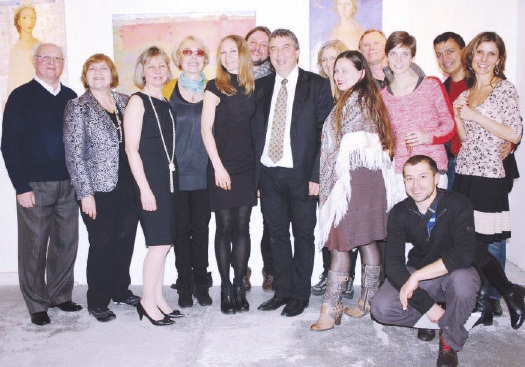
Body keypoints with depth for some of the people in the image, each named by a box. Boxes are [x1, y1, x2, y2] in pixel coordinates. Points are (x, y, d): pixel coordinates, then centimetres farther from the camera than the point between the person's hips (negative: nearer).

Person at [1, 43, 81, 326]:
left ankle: (61, 296, 26)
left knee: (66, 244, 10)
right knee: (34, 247, 4)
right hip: (34, 186, -4)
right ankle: (37, 305, 18)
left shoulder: (70, 97, 10)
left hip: (68, 185, 4)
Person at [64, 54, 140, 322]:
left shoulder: (124, 102, 10)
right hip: (99, 189, -4)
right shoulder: (77, 107, -3)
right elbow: (74, 154, -7)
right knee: (101, 245, 4)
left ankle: (121, 290, 31)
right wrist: (85, 193, -12)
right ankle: (97, 302, 20)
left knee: (125, 241, 12)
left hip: (128, 187, 5)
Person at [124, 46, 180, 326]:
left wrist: (171, 178, 7)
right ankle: (147, 301, 8)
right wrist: (144, 189, -16)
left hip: (168, 177, 7)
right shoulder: (138, 102, -6)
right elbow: (131, 149, -12)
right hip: (148, 178, -7)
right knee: (160, 242, -7)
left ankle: (158, 298, 21)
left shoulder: (165, 104, 15)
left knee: (163, 242, 10)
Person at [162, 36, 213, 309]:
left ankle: (201, 284, 18)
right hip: (177, 171, 0)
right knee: (181, 228, 5)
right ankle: (184, 286, 17)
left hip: (203, 172, 1)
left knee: (201, 227, 6)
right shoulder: (168, 90, 5)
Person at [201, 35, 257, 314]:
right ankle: (226, 288, 12)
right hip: (223, 168, -3)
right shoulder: (215, 87, 0)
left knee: (242, 227, 5)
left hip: (247, 168, 4)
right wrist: (218, 166, -11)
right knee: (224, 227, 2)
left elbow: (254, 128, 14)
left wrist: (259, 165, 6)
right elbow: (206, 129, -5)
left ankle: (239, 286, 14)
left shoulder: (251, 87, 11)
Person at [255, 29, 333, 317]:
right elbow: (256, 130, 9)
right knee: (277, 236, 12)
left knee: (303, 236, 7)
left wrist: (316, 175, -12)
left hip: (301, 174, -4)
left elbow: (325, 133, -6)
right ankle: (282, 291, 25)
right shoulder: (261, 86, 11)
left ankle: (300, 294, 19)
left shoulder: (317, 85, -1)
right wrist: (254, 174, 3)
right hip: (268, 174, 4)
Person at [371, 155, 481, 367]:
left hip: (453, 273, -3)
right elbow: (392, 262, -17)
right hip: (416, 276, 3)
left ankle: (450, 343, -9)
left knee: (462, 279, -38)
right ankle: (435, 320, 9)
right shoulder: (400, 213, -10)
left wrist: (417, 276, -34)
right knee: (380, 308, -20)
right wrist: (426, 304, -26)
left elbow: (464, 253, -32)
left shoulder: (457, 204, -19)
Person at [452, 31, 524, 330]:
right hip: (464, 174, 6)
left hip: (489, 177, -6)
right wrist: (457, 114, 1)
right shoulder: (467, 91, 16)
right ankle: (484, 304, 17)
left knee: (474, 244, -7)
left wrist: (475, 115, -12)